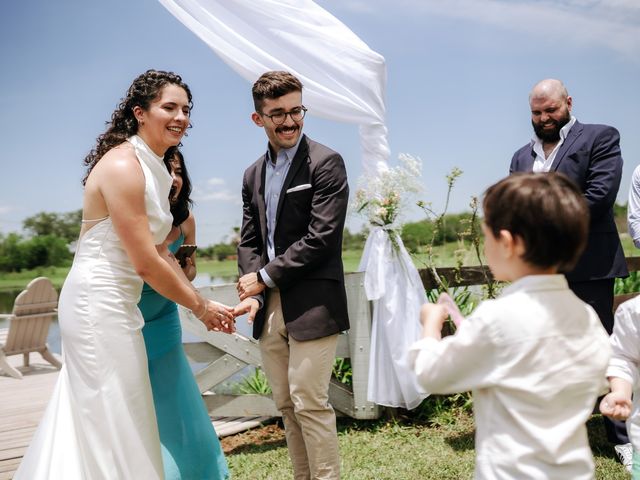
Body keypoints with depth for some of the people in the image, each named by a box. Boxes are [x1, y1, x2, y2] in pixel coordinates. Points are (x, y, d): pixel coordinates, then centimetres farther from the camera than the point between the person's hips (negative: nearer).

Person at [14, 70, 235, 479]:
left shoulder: (156, 169, 10)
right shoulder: (123, 166, -19)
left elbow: (159, 250, 10)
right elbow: (146, 264, -21)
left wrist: (200, 300, 3)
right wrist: (200, 307, -10)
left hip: (113, 303, 9)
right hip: (100, 306, -9)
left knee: (89, 421, 18)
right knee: (116, 426, 2)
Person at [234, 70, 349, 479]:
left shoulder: (326, 163, -7)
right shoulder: (254, 175, 14)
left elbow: (321, 238, -15)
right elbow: (249, 241, 11)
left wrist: (265, 277, -9)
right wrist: (253, 294, -5)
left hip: (312, 304, -6)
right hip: (270, 307, 6)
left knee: (310, 403, -3)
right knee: (287, 406, 12)